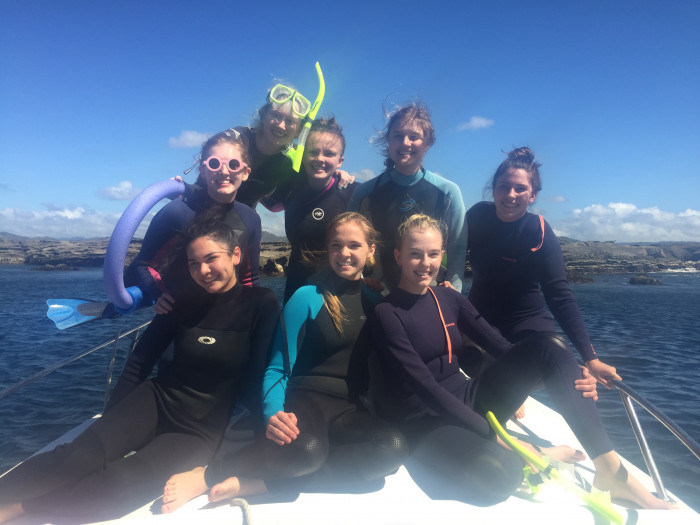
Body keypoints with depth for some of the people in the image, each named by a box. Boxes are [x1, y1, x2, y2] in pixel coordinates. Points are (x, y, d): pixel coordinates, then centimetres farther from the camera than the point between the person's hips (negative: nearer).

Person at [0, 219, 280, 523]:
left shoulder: (262, 303, -10)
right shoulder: (185, 301, 1)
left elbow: (257, 378, -7)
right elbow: (141, 360, 6)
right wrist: (109, 419, 6)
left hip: (200, 431, -3)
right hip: (155, 401, 4)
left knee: (116, 487, -23)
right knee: (80, 456, -23)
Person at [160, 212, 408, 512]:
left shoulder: (376, 301, 8)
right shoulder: (307, 298, -3)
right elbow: (278, 368, -3)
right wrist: (273, 414, -20)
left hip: (353, 412, 4)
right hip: (307, 400, -4)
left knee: (394, 447, -30)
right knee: (305, 449, -38)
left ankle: (254, 483, -24)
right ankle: (208, 474, -15)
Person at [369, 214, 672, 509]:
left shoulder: (449, 299, 5)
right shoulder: (387, 314, -14)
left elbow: (500, 347, 3)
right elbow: (426, 388, -20)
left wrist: (571, 376, -10)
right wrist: (496, 437, -22)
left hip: (470, 401, 6)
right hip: (426, 422, -6)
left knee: (545, 346, -14)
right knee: (494, 475, -38)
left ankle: (611, 470, -13)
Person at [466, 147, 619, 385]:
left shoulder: (540, 235, -18)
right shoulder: (478, 215, -9)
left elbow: (560, 297, -23)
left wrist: (590, 358, -29)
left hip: (526, 323, -2)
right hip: (478, 318, 2)